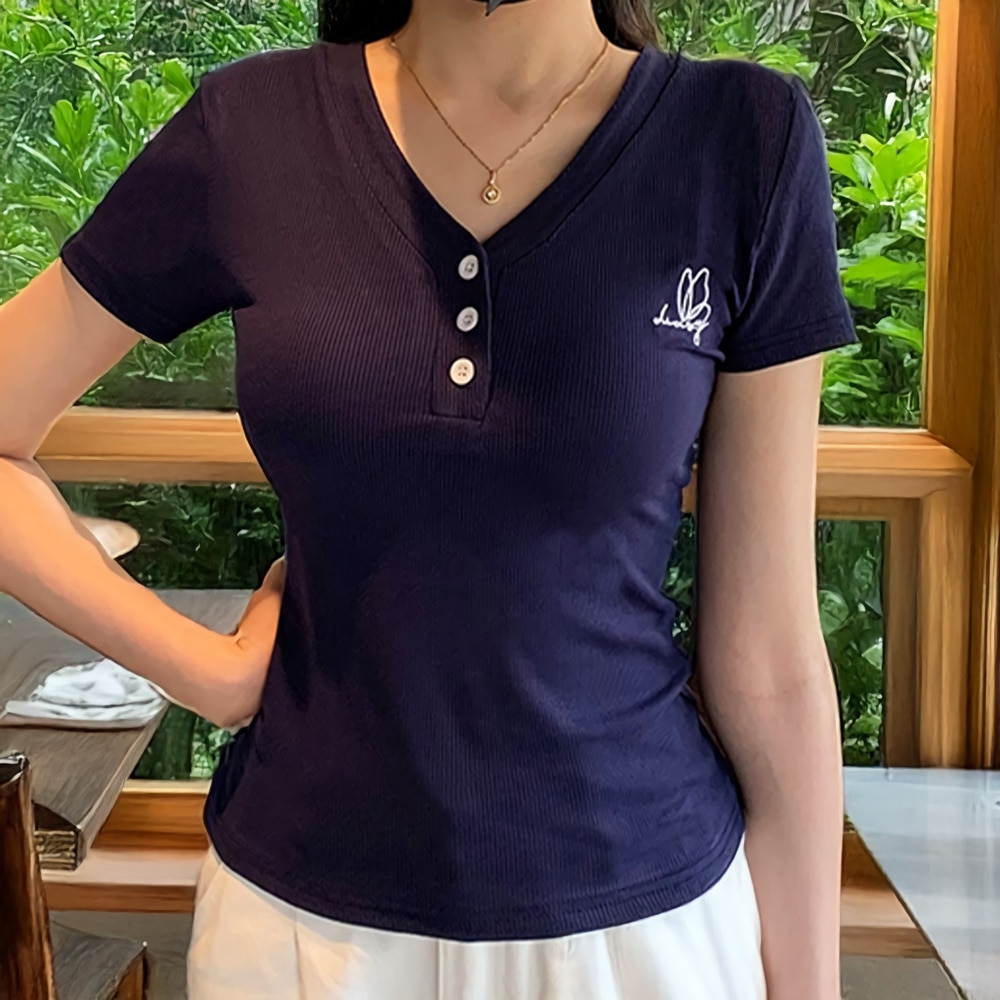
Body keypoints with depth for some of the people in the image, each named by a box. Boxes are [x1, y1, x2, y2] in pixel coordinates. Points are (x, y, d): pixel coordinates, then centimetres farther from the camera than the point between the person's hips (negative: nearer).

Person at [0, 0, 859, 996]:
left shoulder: (747, 139, -10)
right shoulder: (249, 130, -7)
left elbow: (767, 654, -8)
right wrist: (212, 672, -8)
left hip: (636, 916, 0)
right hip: (303, 914, 1)